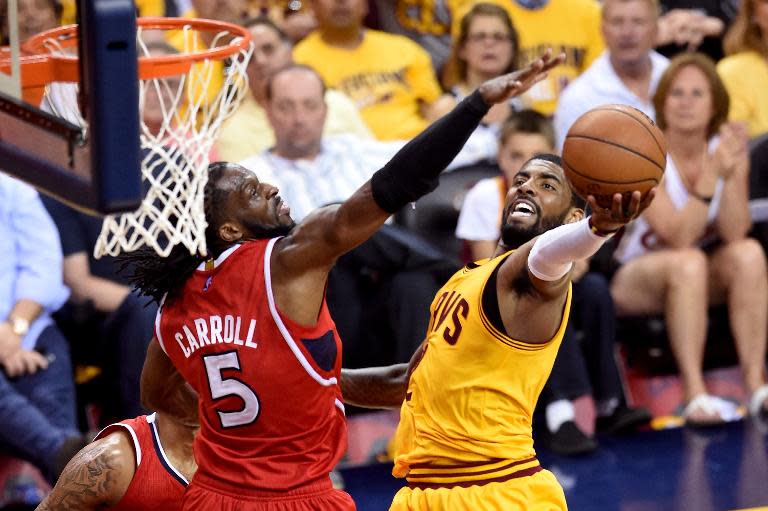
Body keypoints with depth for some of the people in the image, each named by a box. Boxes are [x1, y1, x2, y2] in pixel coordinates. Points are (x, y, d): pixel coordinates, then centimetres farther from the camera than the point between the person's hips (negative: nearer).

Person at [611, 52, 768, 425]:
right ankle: (695, 393, -37)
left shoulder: (726, 147, -5)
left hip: (704, 279, 4)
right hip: (634, 278, -4)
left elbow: (734, 233, -17)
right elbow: (678, 238, -25)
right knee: (688, 263, -35)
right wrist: (711, 174, -34)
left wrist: (734, 174, -31)